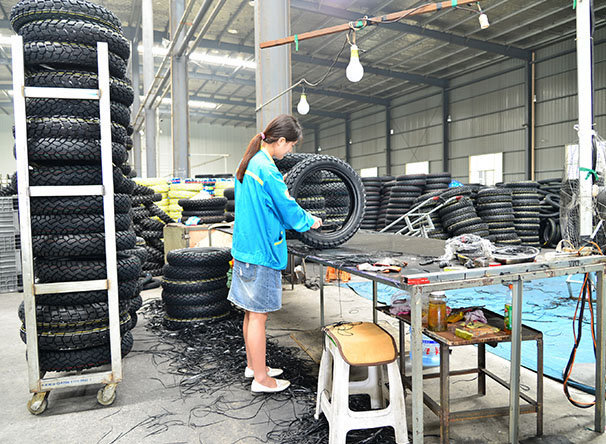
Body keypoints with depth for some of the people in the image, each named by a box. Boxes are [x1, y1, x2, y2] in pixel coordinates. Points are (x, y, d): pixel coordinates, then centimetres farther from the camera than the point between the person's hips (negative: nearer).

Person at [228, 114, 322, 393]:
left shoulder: (248, 163, 11)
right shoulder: (267, 169, -18)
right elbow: (289, 211, -13)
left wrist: (281, 186, 18)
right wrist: (311, 222, 4)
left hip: (246, 247, 10)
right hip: (262, 251, -10)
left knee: (252, 313, 18)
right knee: (258, 315, 0)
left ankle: (253, 365, 32)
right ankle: (261, 379, 12)